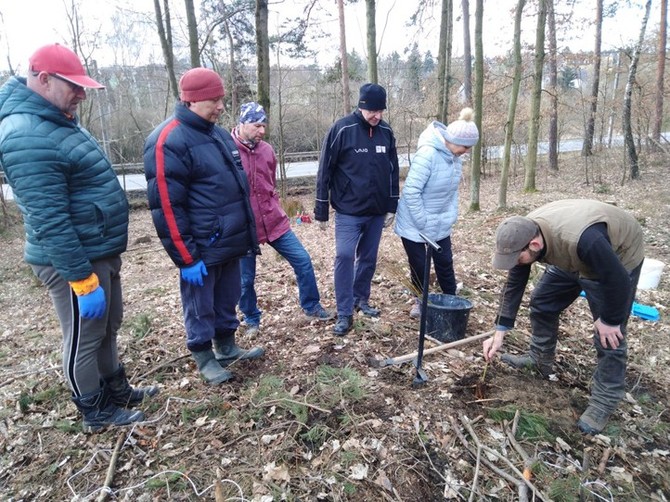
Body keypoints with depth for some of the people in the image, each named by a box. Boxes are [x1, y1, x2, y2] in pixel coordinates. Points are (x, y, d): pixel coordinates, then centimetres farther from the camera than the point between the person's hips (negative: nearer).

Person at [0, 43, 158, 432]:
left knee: (108, 330, 22)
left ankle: (117, 391, 41)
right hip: (74, 261, -10)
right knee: (84, 339, 8)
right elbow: (49, 222, -26)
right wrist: (82, 280, -24)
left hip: (102, 252, 10)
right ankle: (96, 412, 28)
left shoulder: (58, 120, 11)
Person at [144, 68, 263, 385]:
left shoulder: (217, 133, 12)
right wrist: (186, 258, -18)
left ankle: (227, 347, 39)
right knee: (201, 309, 10)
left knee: (227, 301, 21)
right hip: (201, 250, -8)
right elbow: (166, 208, -19)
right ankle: (204, 358, 29)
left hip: (229, 243, 8)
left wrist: (247, 234, 19)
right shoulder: (169, 141, -16)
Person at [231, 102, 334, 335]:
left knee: (302, 260, 7)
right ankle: (251, 320, 32)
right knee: (246, 278, 9)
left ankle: (311, 306, 26)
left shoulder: (266, 149, 5)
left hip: (274, 221, 5)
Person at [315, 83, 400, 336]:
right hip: (348, 211, -4)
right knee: (344, 256, -10)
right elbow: (325, 171, -8)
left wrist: (392, 206, 10)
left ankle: (361, 299, 32)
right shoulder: (342, 129, -11)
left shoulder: (386, 132, 4)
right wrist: (321, 211, -7)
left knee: (368, 257, 13)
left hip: (376, 211, 5)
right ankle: (344, 314, 0)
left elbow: (393, 171, 12)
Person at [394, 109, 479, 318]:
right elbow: (411, 191, -27)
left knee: (445, 263, 10)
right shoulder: (428, 154, -26)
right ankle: (420, 300, 30)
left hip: (440, 224, 7)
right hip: (414, 224, -6)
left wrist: (450, 216, 2)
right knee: (418, 265, 8)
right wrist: (423, 223, -21)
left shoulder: (454, 157, -1)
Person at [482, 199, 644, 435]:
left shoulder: (583, 239, -46)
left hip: (619, 258, -6)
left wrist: (610, 320, -17)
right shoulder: (524, 234, -22)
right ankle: (540, 360, 27)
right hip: (571, 259, 6)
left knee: (609, 334, -5)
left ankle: (604, 401, 9)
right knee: (541, 302, 7)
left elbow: (617, 280, -32)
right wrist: (500, 333, -11)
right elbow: (514, 284, -13)